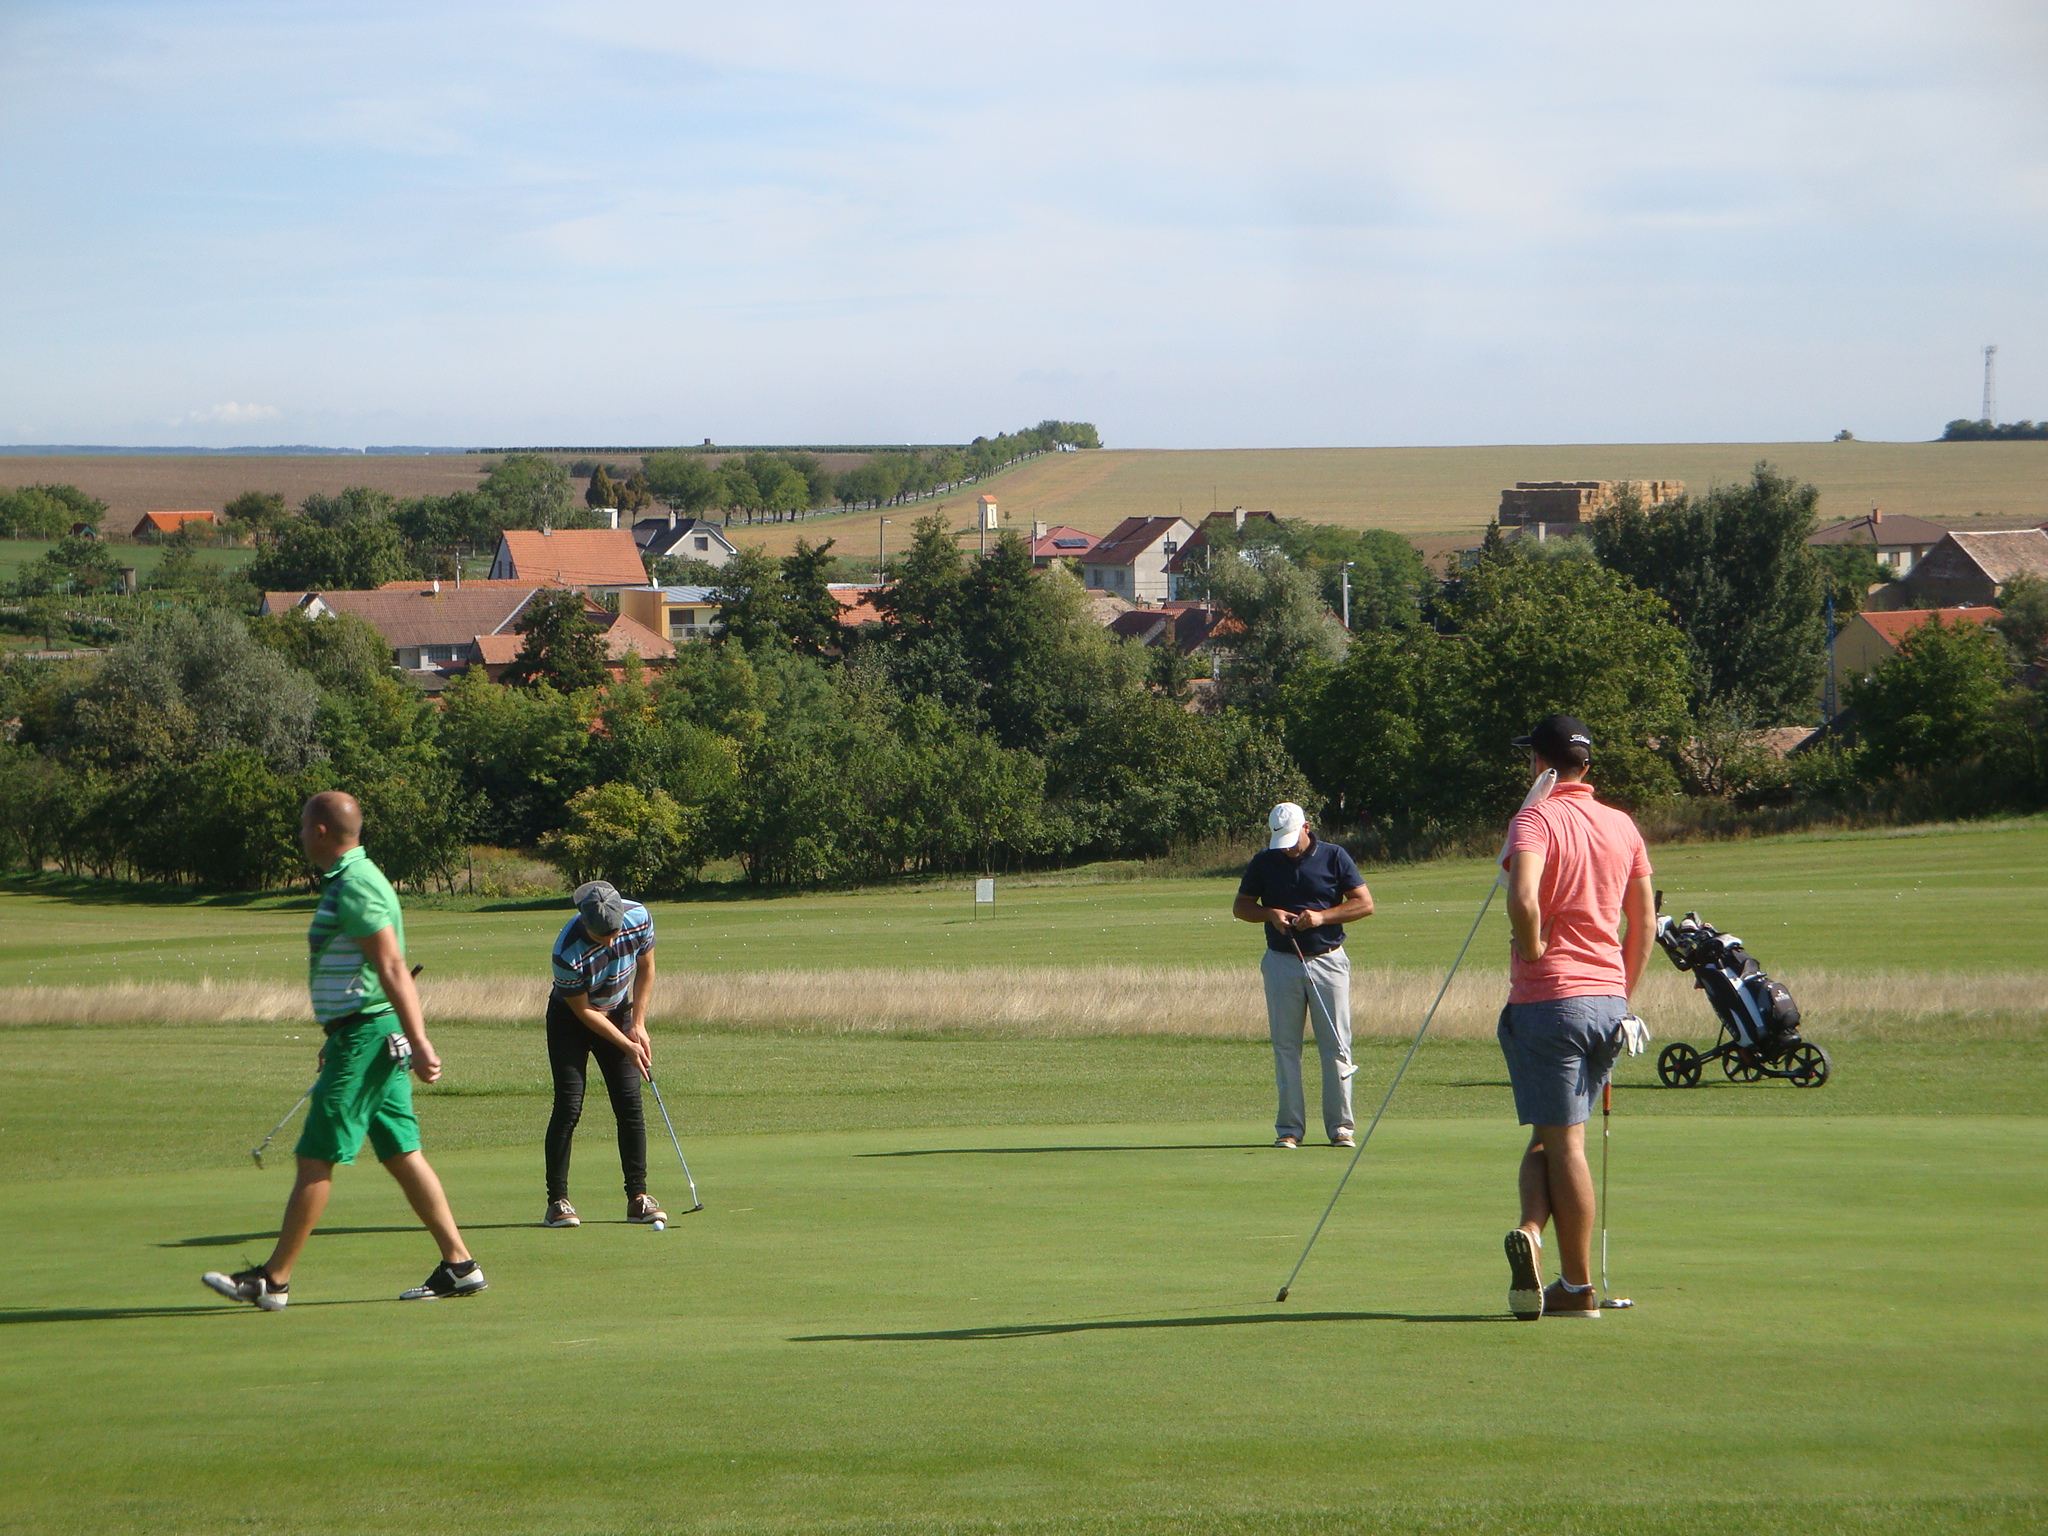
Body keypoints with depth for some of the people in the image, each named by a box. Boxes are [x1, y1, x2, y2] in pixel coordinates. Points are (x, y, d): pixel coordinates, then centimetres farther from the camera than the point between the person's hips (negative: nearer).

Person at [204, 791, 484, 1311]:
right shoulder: (354, 879, 17)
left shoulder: (355, 887, -16)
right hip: (376, 1037, 10)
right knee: (401, 1153, 9)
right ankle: (459, 1265, 8)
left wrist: (419, 1042, -26)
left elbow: (393, 969, -22)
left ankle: (273, 1280, -1)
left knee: (317, 1158, -5)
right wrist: (336, 1040, 30)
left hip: (365, 1036, -10)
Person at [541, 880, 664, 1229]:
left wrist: (638, 1026, -6)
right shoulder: (568, 952, -34)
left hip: (617, 1013, 4)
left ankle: (638, 1197, 1)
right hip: (570, 1020, -4)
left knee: (630, 1104, -3)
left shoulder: (639, 919, -21)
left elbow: (645, 969, -2)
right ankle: (557, 1202, -8)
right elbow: (582, 1010, -20)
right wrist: (627, 1046, -18)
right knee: (568, 1107, -12)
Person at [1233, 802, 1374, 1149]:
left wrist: (1322, 917, -13)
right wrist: (1270, 913, -8)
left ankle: (1340, 1126, 2)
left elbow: (1365, 903, 0)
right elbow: (1240, 907, 12)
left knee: (1336, 1046, -2)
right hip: (1282, 962, 1)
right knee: (1285, 1048, 1)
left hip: (1328, 960, -1)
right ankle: (1289, 1128, 5)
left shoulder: (1334, 857, 0)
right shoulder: (1263, 862, 5)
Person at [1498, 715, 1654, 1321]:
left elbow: (1523, 896, -28)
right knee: (1555, 1134, 13)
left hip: (1547, 997, -5)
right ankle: (1533, 1234, -3)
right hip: (1609, 999, 5)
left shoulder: (1536, 819, -9)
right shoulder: (1623, 826, 10)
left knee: (1559, 1139, 0)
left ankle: (1578, 1288, -6)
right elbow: (1645, 920, 13)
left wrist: (1533, 949, -10)